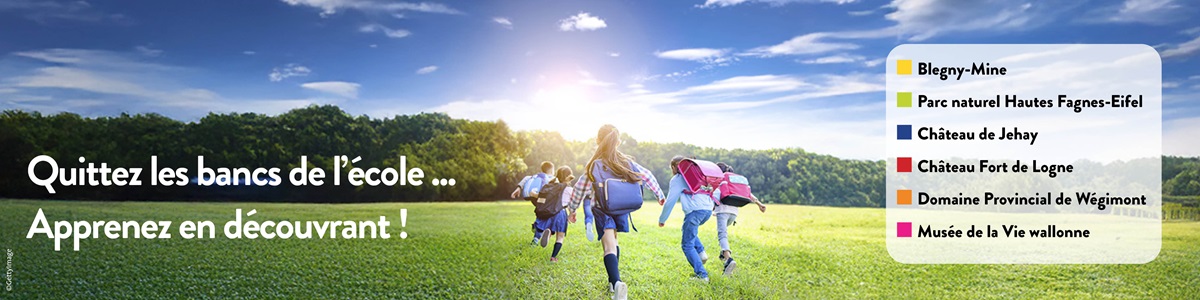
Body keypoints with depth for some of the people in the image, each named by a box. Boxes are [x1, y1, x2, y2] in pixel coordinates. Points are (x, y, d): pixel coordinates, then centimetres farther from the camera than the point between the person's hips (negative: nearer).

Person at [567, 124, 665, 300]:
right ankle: (613, 280, 31)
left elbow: (581, 188, -3)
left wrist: (572, 209, 9)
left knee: (609, 248, -13)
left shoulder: (594, 165, -6)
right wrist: (659, 194, 23)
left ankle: (617, 283, -36)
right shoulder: (627, 162, 3)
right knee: (613, 242, 25)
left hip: (602, 209, -4)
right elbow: (647, 177, 8)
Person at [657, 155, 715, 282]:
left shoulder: (677, 179, 5)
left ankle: (702, 274, -9)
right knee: (690, 230, 32)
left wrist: (662, 219, 12)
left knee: (687, 245, 0)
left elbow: (670, 201, 3)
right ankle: (701, 253, 12)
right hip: (708, 209, 8)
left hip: (695, 211, -8)